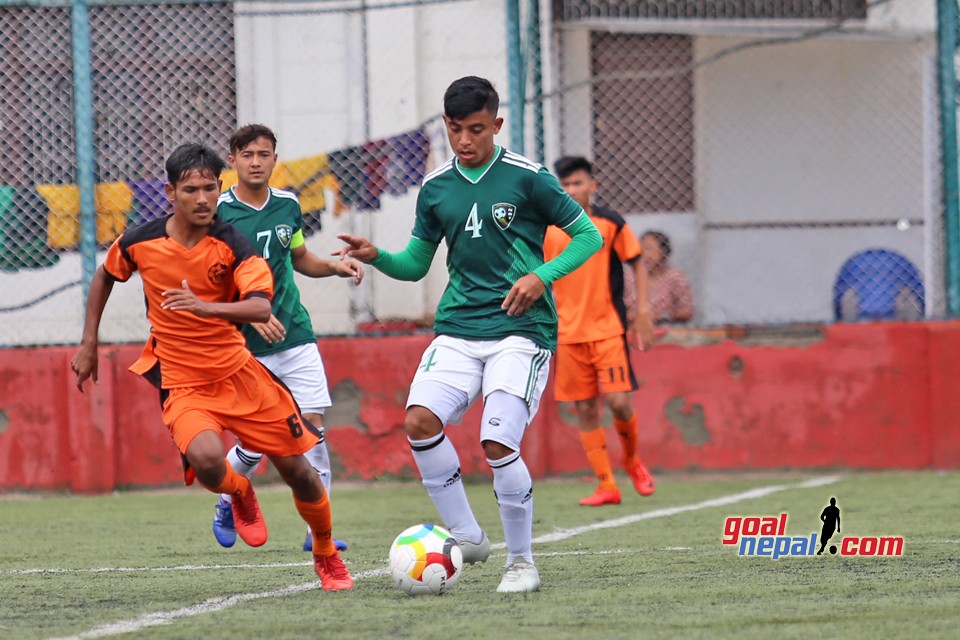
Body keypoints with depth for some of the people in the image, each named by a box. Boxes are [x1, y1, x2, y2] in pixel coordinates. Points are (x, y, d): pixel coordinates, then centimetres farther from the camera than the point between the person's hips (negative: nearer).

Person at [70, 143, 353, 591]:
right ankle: (240, 495, 7)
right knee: (206, 459, -31)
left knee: (297, 470, 4)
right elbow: (104, 276, 15)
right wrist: (88, 344, 15)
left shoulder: (231, 246, -15)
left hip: (238, 373, 1)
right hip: (182, 385, -1)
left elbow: (261, 308, -30)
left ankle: (327, 557, 33)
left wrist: (205, 307, -46)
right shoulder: (140, 242, -8)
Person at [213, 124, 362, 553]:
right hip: (244, 345, -4)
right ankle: (226, 502, 29)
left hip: (295, 336, 4)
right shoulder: (218, 214, -9)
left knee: (313, 426, -6)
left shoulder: (288, 206, 6)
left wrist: (336, 268, 4)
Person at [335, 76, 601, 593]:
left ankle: (521, 561, 1)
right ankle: (466, 536, -4)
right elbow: (416, 263, 18)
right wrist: (377, 257, -3)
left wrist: (543, 276, -12)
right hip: (458, 330, 4)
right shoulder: (435, 188, 9)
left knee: (498, 442, -18)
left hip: (520, 330, -4)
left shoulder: (527, 178, -4)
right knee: (419, 419, -19)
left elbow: (587, 235, 2)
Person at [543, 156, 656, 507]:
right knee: (585, 409, 0)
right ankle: (606, 485, 6)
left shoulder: (611, 223, -1)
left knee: (618, 400, -13)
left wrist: (642, 311, 0)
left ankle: (632, 460, 16)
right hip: (569, 333, 2)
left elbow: (637, 264, 7)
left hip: (608, 329, -2)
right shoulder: (547, 230, 4)